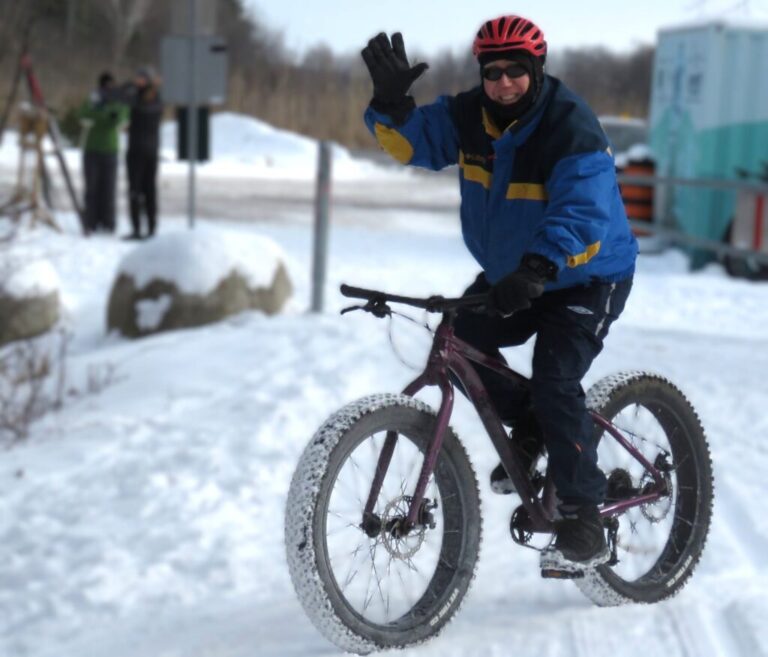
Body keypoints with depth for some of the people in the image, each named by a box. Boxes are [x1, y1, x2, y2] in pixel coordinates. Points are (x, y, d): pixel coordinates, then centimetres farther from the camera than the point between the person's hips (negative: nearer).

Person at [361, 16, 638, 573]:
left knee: (554, 381, -21)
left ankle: (583, 523, -10)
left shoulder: (573, 130, -27)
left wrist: (537, 269, -53)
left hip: (586, 278, -7)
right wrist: (391, 102, -34)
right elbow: (412, 140, -12)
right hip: (510, 275, 7)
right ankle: (529, 426, 16)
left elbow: (583, 217, -37)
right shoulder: (469, 116, -7)